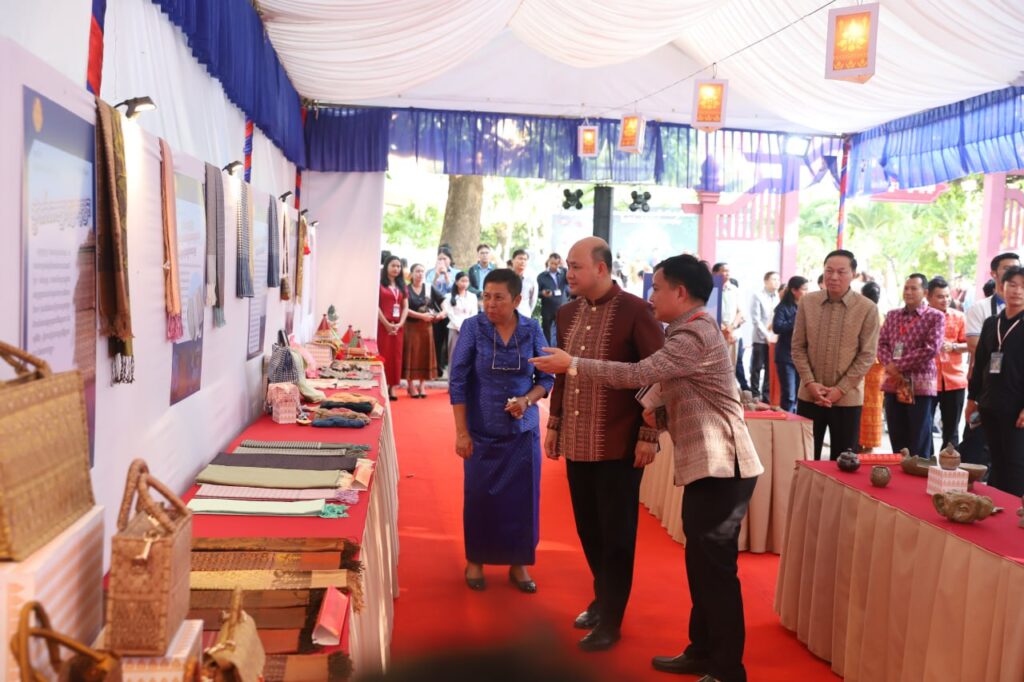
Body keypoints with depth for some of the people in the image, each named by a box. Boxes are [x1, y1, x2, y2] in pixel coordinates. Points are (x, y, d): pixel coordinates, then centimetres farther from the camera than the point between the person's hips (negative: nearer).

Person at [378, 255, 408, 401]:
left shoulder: (402, 285, 15)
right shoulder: (380, 284, -1)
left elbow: (405, 307, 10)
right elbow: (376, 306, -8)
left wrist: (400, 324, -5)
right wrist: (387, 324, -14)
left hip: (398, 326, 5)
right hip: (383, 325, -5)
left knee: (396, 356, 4)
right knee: (383, 355, -6)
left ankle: (392, 387, 8)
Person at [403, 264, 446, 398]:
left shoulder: (429, 288, 6)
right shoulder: (406, 289, -3)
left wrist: (443, 312, -12)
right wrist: (421, 316, -18)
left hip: (427, 326, 3)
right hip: (411, 326, -3)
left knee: (425, 354, 5)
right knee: (411, 355, -1)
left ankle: (422, 385, 14)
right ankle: (411, 386, 7)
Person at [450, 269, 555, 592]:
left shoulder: (532, 330, -4)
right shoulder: (473, 327, -8)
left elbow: (546, 378, 3)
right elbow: (458, 381, -8)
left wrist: (528, 400, -17)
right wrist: (461, 432, -11)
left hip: (523, 430, 2)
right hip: (482, 431, -1)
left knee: (522, 498, 7)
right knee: (479, 498, 8)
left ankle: (518, 563, 25)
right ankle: (475, 561, 28)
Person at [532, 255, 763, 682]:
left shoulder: (696, 335, -17)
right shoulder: (688, 332, 17)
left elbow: (636, 374, -22)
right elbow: (675, 391, 21)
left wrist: (572, 364, -14)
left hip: (722, 468, -10)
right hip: (708, 465, 10)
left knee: (716, 570, -3)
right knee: (701, 564, 16)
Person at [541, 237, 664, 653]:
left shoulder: (635, 311, -12)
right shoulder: (568, 314, 9)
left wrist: (649, 435, -13)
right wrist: (554, 424, 14)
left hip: (619, 444, -6)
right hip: (577, 442, 6)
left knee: (616, 533, 6)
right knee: (588, 529, 16)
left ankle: (610, 620, 19)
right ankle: (603, 598, 35)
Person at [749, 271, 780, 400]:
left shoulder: (778, 297, 8)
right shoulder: (758, 296, -3)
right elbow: (756, 319, -8)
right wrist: (767, 335, -13)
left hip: (775, 339, 4)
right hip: (760, 339, -4)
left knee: (771, 369, 7)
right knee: (756, 368, 2)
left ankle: (766, 397, 14)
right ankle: (755, 396, 10)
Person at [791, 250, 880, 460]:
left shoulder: (867, 308, -5)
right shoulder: (807, 302, 2)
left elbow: (867, 355, -6)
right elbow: (798, 347, 3)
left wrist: (841, 389, -12)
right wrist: (810, 383, -9)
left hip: (848, 398, -2)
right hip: (809, 395, 2)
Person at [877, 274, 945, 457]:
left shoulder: (935, 317, -2)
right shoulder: (893, 315, 13)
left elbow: (931, 349, -13)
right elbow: (882, 343, 8)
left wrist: (899, 365, -14)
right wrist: (889, 364, -12)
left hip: (920, 384, -4)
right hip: (893, 383, 4)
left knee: (919, 444, 2)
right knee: (897, 442, 10)